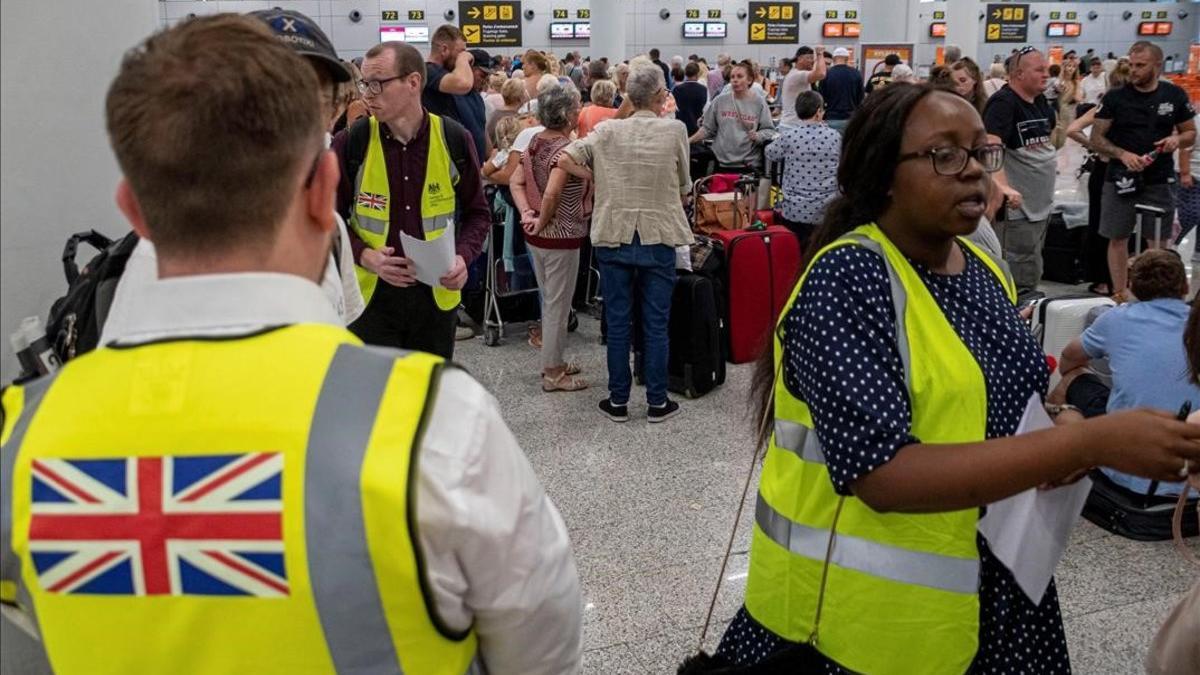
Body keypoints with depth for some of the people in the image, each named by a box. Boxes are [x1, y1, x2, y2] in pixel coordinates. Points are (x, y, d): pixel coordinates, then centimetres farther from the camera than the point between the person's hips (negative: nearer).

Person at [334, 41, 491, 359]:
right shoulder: (350, 143, -7)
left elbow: (477, 213, 6)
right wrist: (365, 256, -17)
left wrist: (463, 256, -12)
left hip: (436, 294, 1)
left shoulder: (454, 140, -4)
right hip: (371, 296, -1)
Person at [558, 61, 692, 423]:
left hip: (614, 237, 2)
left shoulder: (608, 130, -2)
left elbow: (564, 159, -9)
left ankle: (618, 401, 18)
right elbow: (684, 189, 3)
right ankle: (657, 402, 16)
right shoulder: (675, 130, -5)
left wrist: (598, 179, 2)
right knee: (656, 324, 8)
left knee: (618, 322, 10)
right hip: (658, 238, -1)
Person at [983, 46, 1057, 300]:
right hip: (1016, 204, -9)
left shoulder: (1040, 101, 11)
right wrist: (1003, 186, -41)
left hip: (1041, 202, 9)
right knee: (1019, 276, -6)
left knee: (1032, 272, 19)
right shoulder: (1003, 102, -16)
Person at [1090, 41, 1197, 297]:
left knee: (1158, 241, 7)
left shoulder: (1175, 95, 1)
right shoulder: (1115, 97, -3)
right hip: (1121, 179, -1)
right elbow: (1096, 138, -1)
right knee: (1118, 239, 5)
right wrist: (1122, 154, -18)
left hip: (1159, 181, 1)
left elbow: (1191, 134, 11)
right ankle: (1119, 295, 16)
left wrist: (1177, 140, -12)